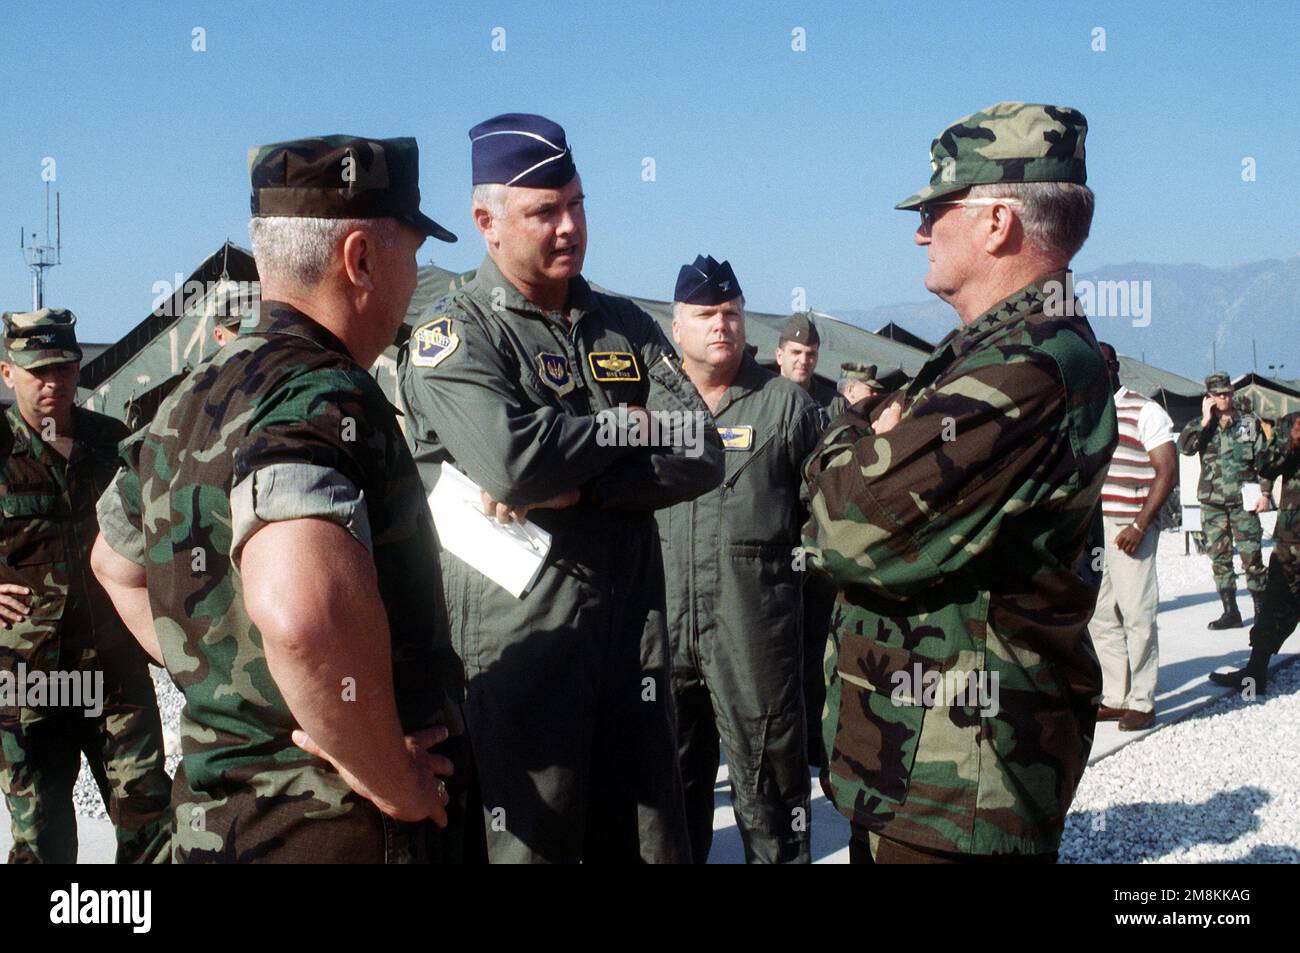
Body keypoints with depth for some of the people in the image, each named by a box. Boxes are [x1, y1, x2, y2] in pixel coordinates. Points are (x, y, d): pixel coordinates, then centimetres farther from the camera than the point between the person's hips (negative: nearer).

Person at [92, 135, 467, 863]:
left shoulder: (194, 400, 8)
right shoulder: (321, 396, -22)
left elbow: (116, 563, 25)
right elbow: (301, 609, -40)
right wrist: (390, 779, -25)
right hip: (339, 829, -8)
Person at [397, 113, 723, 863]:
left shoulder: (626, 326, 12)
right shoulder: (453, 336, -4)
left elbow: (703, 456, -1)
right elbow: (510, 461, -23)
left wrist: (578, 488, -14)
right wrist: (628, 428, -6)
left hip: (635, 632, 5)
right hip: (518, 639, -5)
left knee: (653, 839, 13)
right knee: (532, 841, 3)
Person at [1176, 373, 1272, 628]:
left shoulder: (1250, 424, 6)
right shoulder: (1200, 426, 9)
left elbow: (1263, 460, 5)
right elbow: (1184, 447, -11)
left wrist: (1265, 493, -4)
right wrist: (1205, 420, -12)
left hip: (1243, 501, -2)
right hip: (1212, 503, 2)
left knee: (1251, 557, -5)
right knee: (1219, 557, 4)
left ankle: (1261, 610, 5)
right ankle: (1230, 612, 12)